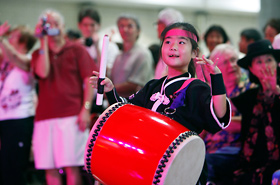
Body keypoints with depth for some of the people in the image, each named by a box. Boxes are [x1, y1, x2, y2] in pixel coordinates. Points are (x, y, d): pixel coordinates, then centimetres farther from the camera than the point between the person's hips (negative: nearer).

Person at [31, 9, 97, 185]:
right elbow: (43, 72, -4)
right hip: (45, 116, 3)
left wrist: (86, 108, -9)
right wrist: (43, 41, 0)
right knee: (49, 168, 1)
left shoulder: (77, 49, 10)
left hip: (72, 116, -3)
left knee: (71, 167, -8)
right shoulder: (39, 53, 17)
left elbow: (89, 80, 3)